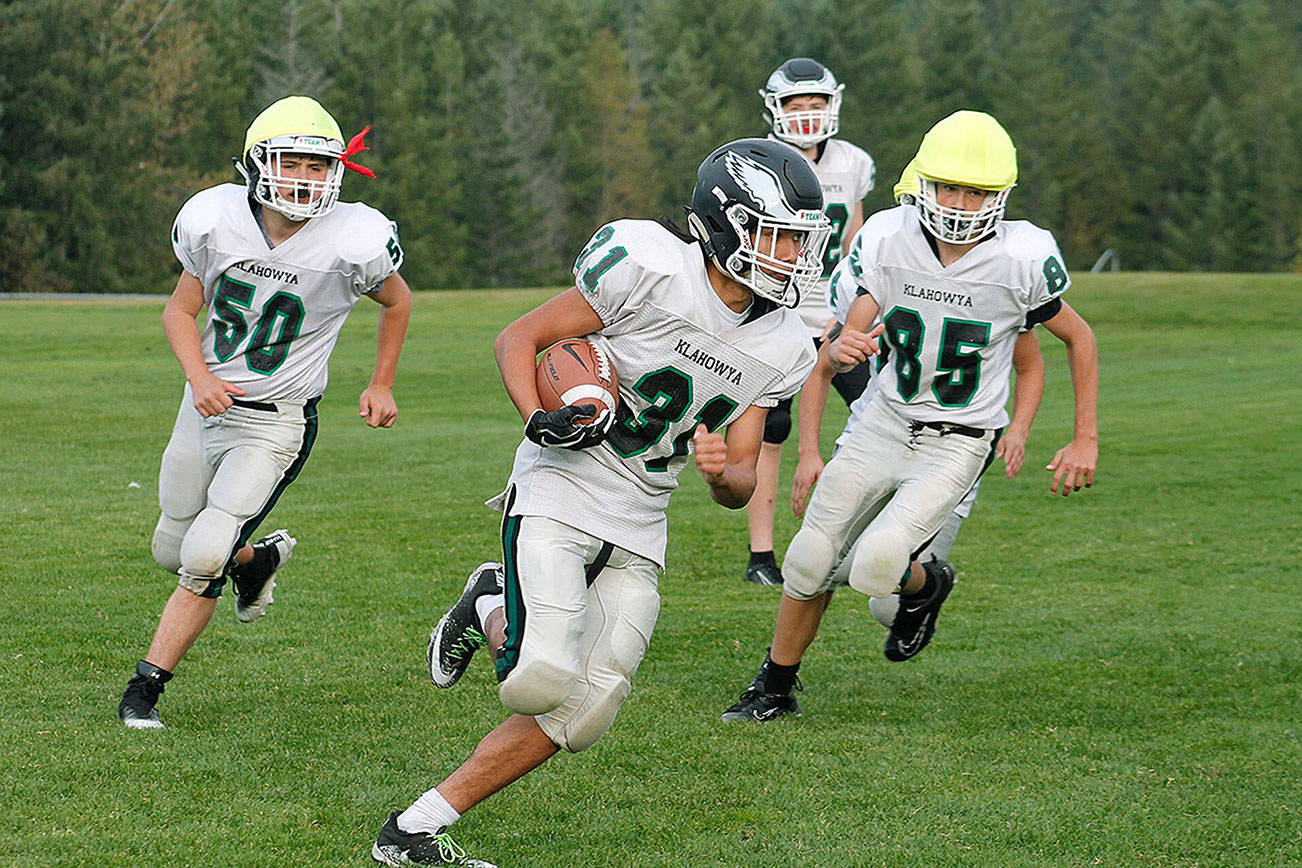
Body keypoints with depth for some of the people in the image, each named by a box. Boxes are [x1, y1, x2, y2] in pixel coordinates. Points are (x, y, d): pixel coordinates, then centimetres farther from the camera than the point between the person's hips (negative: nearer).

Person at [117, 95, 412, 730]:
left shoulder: (355, 240, -19)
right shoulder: (214, 219, -13)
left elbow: (397, 301, 4)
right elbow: (182, 309, 2)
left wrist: (382, 386, 6)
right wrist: (199, 377, -15)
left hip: (277, 423, -4)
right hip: (208, 404, 4)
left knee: (205, 557, -16)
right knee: (173, 552, 17)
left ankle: (146, 687, -2)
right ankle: (259, 559, 48)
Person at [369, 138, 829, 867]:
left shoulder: (780, 352, 3)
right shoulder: (650, 268, -14)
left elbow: (742, 483, 8)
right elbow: (518, 339, -6)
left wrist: (724, 473, -16)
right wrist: (540, 420, -23)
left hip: (638, 533, 6)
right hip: (560, 497, -6)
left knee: (582, 716, -3)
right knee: (543, 684, -22)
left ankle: (444, 758, 11)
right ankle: (497, 615, 11)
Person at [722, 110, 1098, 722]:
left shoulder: (1023, 259, -18)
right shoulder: (887, 240, -11)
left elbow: (1078, 339, -1)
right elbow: (844, 346, -10)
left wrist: (1086, 440, 0)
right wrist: (843, 349, -36)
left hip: (958, 443, -3)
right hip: (886, 422, 3)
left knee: (874, 567, -21)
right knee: (810, 561, 3)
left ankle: (926, 586, 16)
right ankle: (774, 688, 27)